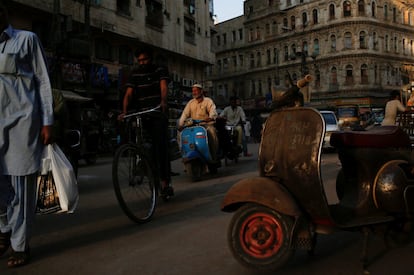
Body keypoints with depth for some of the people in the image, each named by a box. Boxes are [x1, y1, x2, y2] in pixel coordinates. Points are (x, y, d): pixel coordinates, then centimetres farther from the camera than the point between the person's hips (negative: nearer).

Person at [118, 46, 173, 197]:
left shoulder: (160, 70, 6)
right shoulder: (135, 73, 12)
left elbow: (164, 87, -13)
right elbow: (129, 94, 1)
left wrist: (163, 101, -35)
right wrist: (124, 112, -16)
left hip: (158, 113, -3)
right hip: (141, 115, 3)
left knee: (161, 145, -15)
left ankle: (165, 181, -16)